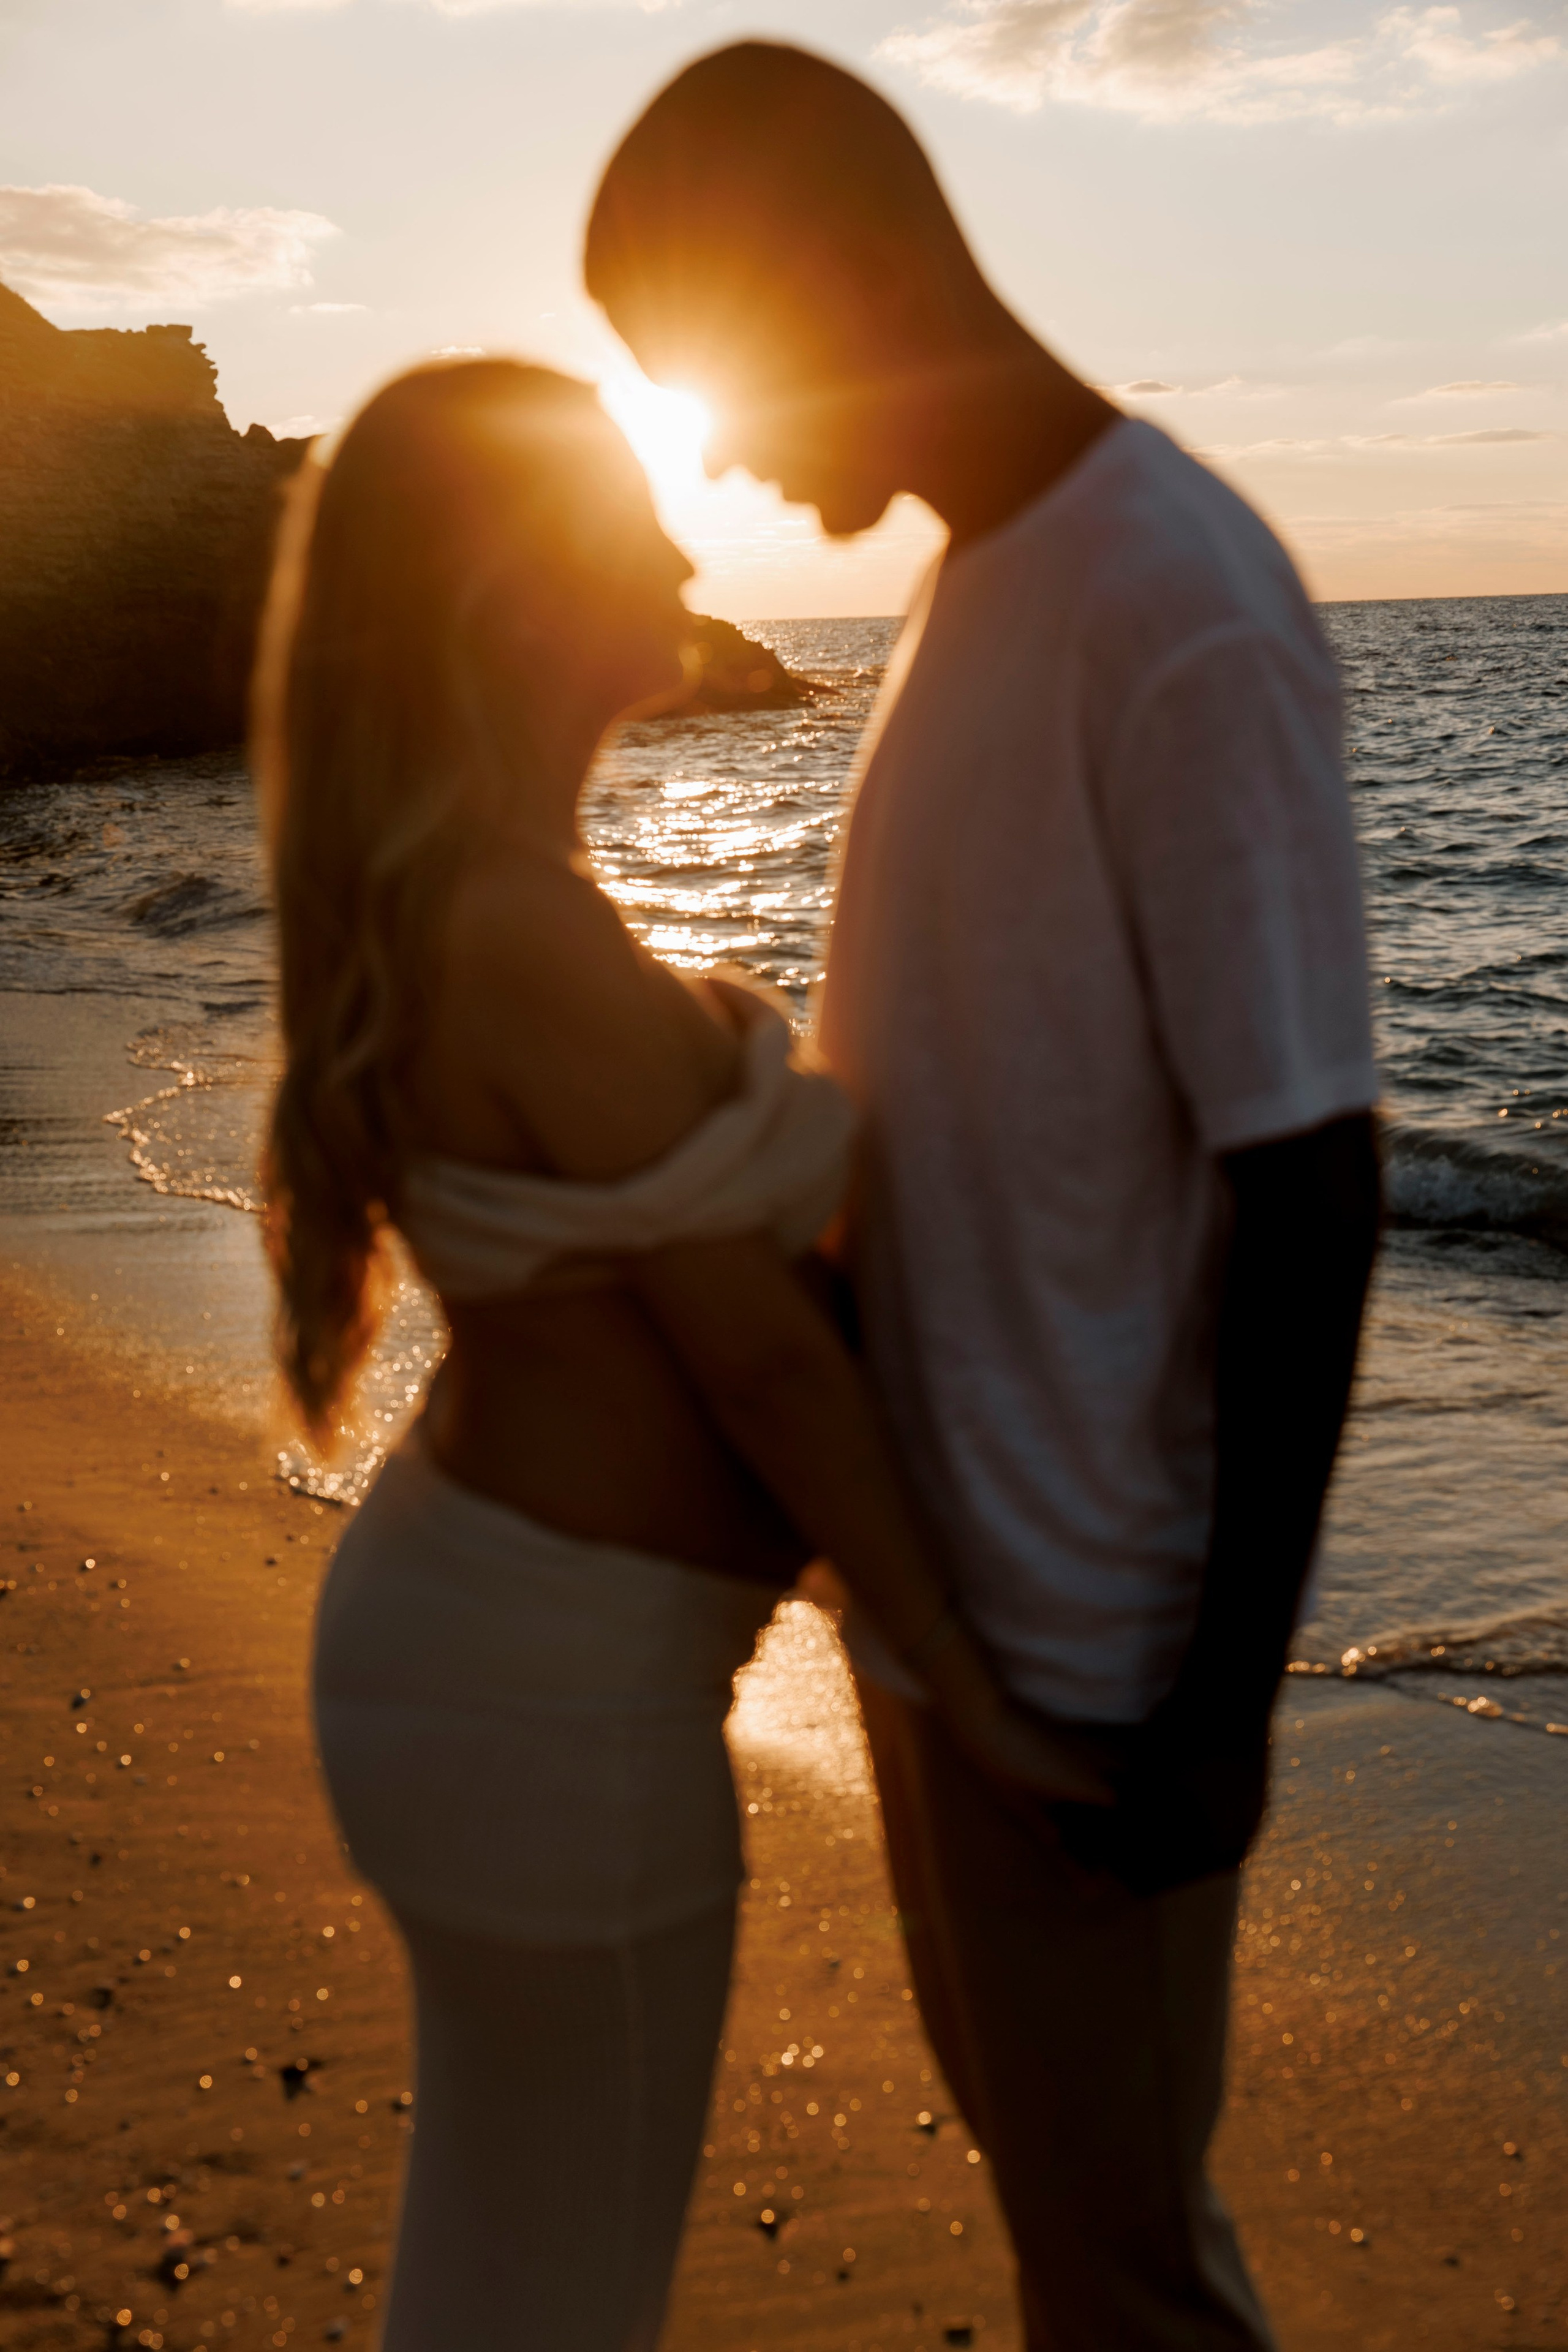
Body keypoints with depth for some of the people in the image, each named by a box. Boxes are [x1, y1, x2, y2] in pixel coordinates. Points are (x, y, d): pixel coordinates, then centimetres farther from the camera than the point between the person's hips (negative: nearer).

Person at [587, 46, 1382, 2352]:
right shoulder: (972, 581, 7)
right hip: (936, 1548, 9)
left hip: (1087, 1621, -9)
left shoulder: (1187, 622, -22)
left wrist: (1231, 1698, -17)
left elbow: (1312, 1185, -21)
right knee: (1018, 2099, 25)